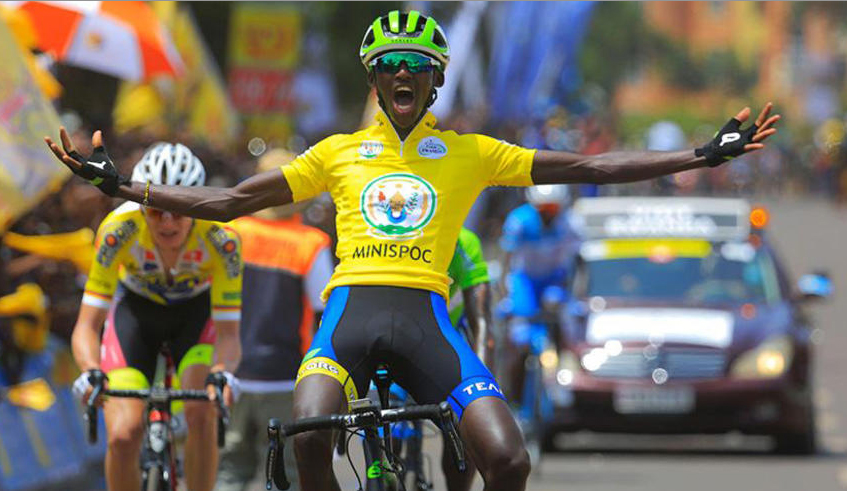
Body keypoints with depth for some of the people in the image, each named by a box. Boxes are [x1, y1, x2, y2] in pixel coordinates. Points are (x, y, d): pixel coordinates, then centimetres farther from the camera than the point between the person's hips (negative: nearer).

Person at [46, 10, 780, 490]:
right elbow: (230, 201, 19)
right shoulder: (339, 152, 19)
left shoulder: (469, 155, 17)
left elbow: (587, 168, 14)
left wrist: (706, 155, 7)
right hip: (350, 308, 0)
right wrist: (116, 184, 12)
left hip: (424, 315, 0)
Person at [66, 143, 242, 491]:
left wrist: (222, 373, -54)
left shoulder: (220, 238, -34)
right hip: (136, 309, 0)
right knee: (123, 436, -18)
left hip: (196, 312, 0)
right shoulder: (119, 229, -33)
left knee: (201, 415, -27)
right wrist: (90, 372, -51)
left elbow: (228, 334, -32)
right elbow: (87, 325, -31)